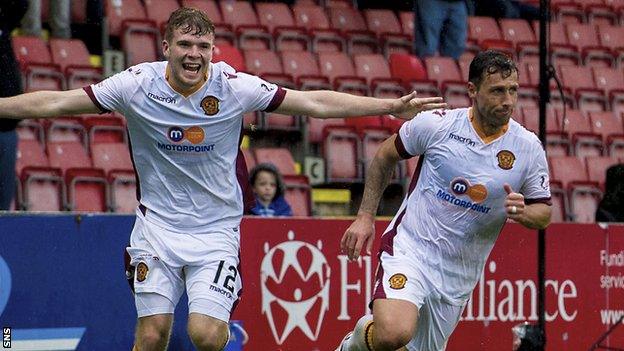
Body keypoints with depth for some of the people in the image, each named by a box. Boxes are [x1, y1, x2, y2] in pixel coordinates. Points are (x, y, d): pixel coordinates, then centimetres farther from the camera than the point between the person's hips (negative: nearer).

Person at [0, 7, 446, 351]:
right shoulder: (137, 84, -9)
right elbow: (58, 102, -4)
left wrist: (393, 106, -13)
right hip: (158, 226, 1)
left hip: (217, 228, -1)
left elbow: (314, 102, -9)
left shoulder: (234, 87, -10)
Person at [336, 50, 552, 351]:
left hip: (460, 274, 4)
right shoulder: (436, 124, -7)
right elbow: (385, 157, 10)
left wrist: (523, 212, -15)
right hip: (410, 249, -4)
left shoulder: (529, 148, -2)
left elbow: (544, 212, 9)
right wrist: (365, 216, 5)